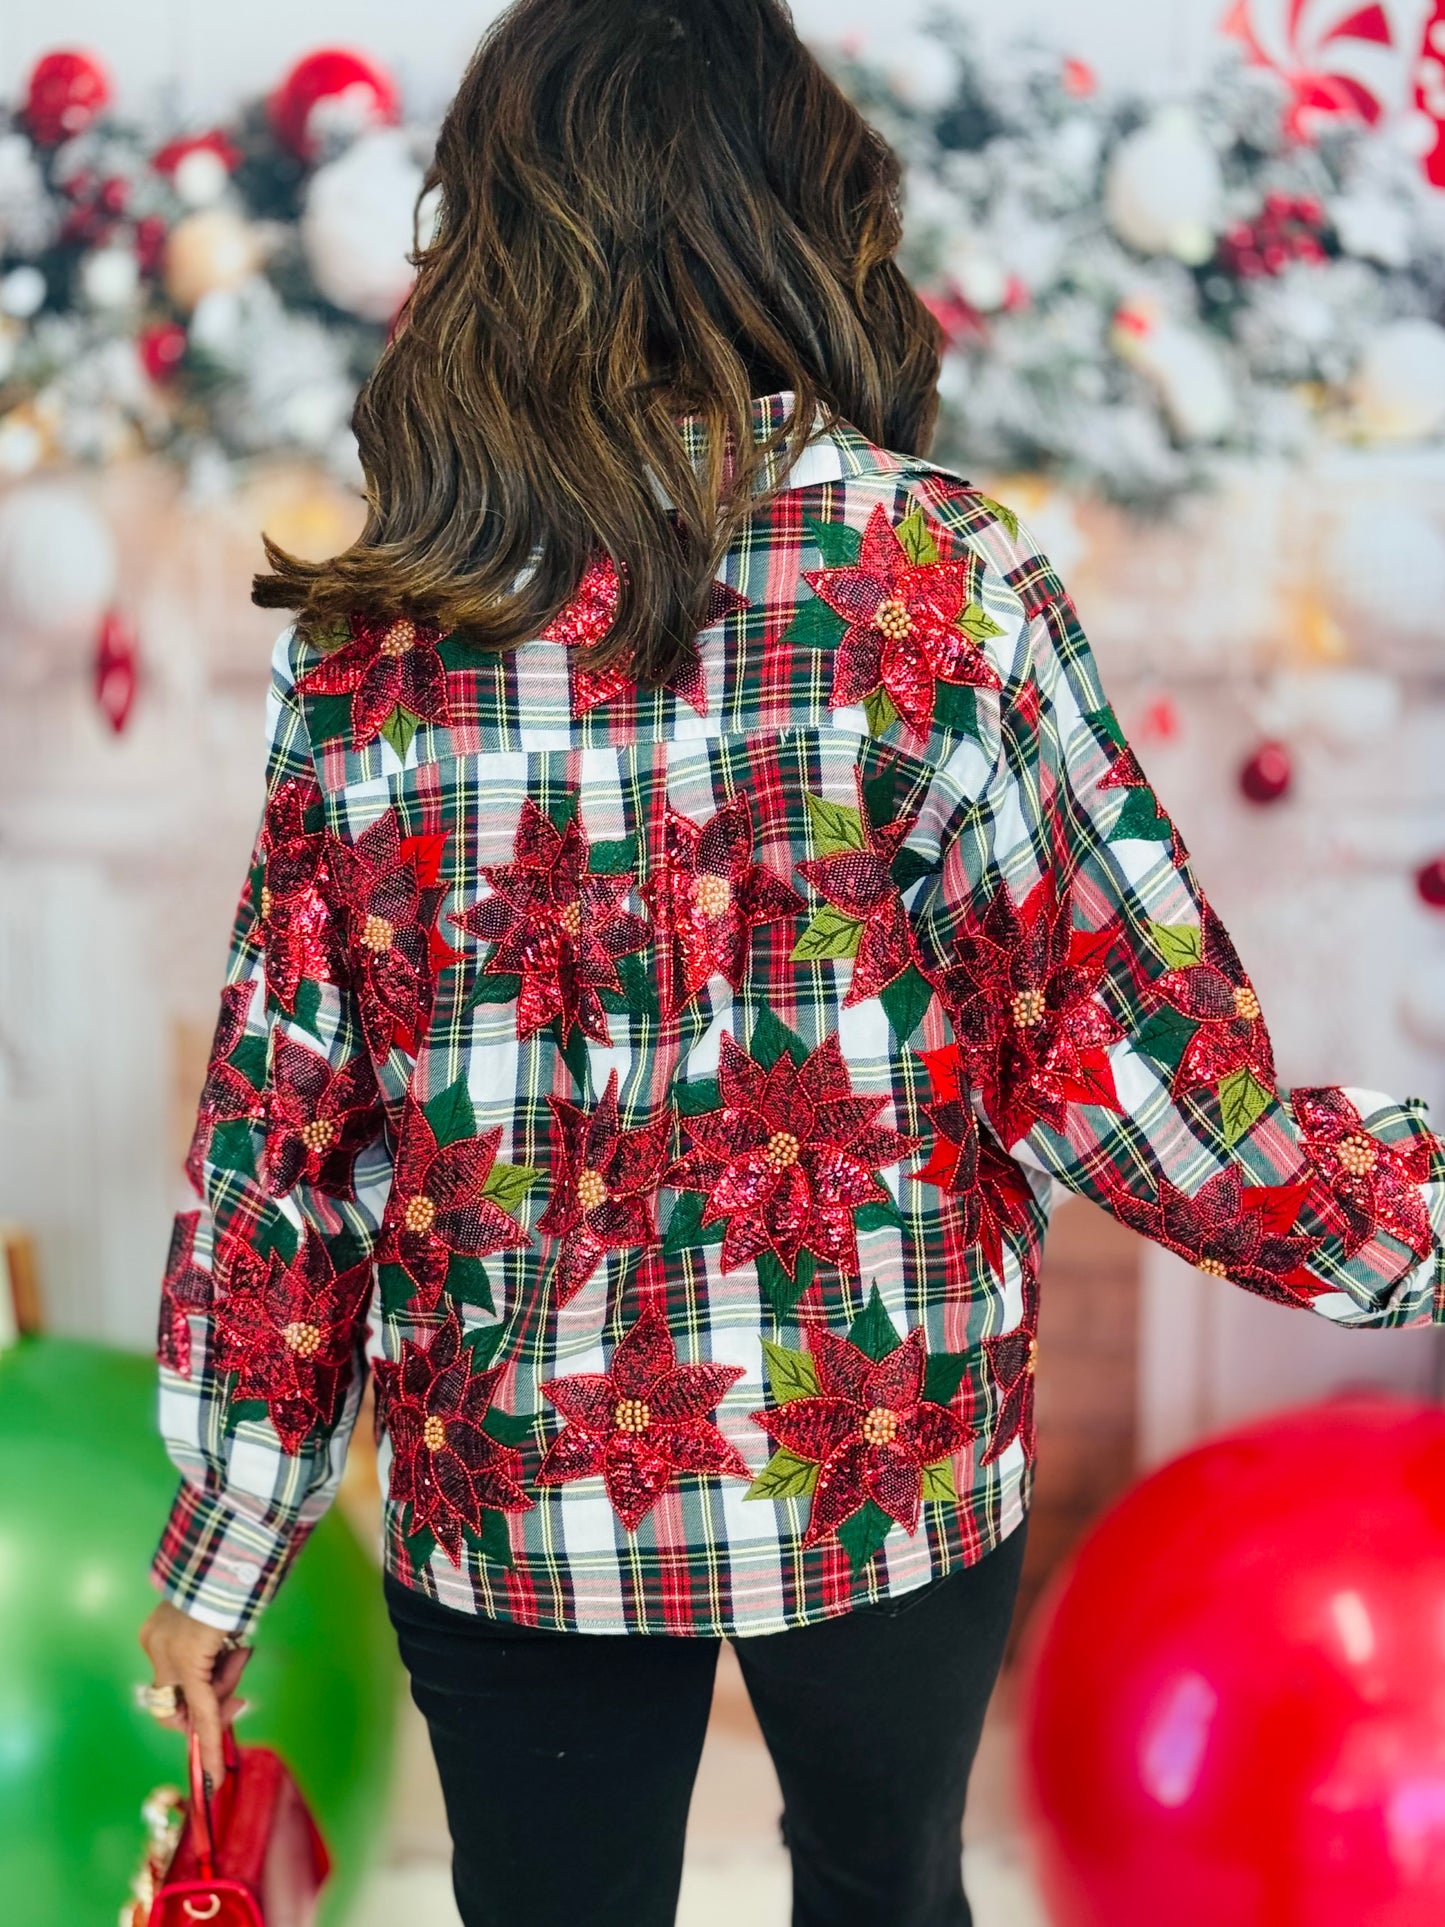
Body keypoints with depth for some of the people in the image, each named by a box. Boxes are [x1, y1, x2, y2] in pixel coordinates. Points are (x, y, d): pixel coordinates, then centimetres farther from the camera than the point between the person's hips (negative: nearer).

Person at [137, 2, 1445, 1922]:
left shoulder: (368, 637, -9)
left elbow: (277, 1129, -5)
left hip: (509, 1505, 1)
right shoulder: (943, 582, -16)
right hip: (889, 1480, -1)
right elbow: (1128, 1071, -15)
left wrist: (218, 1546, 6)